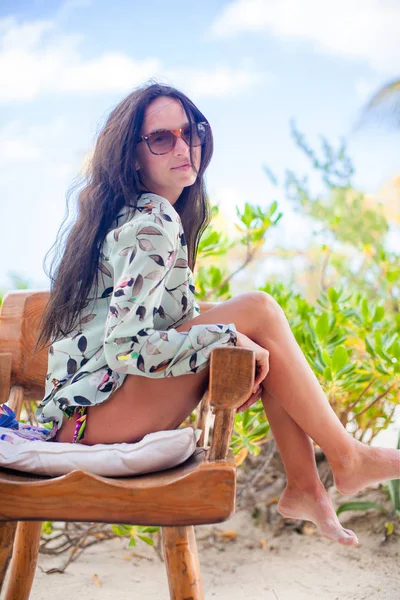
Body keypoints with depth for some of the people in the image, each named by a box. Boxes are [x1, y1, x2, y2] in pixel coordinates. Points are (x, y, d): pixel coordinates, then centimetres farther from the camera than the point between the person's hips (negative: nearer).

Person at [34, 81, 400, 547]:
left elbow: (171, 315, 20)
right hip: (92, 413, -9)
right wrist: (232, 338, -19)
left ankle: (304, 488, 0)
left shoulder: (139, 213, 14)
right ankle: (348, 460, -4)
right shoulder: (153, 224, -17)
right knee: (258, 311, -16)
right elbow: (125, 346, -26)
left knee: (261, 345, 2)